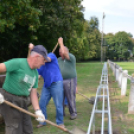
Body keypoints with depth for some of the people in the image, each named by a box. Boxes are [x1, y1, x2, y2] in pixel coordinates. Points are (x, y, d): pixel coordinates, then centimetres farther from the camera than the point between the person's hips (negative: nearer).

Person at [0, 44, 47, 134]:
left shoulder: (35, 73, 8)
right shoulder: (18, 63, -16)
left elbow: (33, 93, 8)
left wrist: (37, 111, -4)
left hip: (22, 103, 8)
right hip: (9, 100, -8)